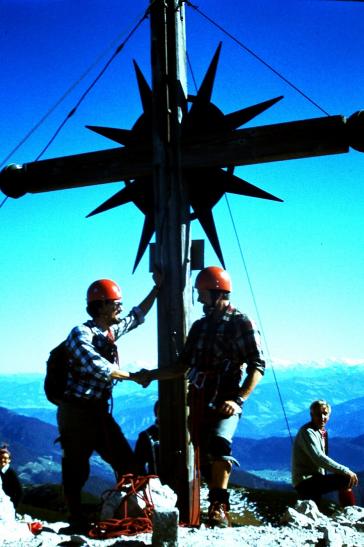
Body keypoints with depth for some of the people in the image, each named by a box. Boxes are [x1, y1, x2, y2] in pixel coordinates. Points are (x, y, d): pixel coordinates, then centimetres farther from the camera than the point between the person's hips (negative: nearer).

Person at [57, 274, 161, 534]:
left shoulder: (112, 330, 9)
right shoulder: (81, 333, -15)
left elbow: (138, 315, 24)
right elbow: (97, 367, -27)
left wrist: (157, 287, 20)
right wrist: (133, 376, -18)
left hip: (100, 411, 8)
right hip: (77, 411, -8)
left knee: (126, 462, 6)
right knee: (76, 468, 2)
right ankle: (77, 520, 12)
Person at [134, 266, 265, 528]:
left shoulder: (241, 323, -2)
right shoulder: (200, 326, 18)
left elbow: (257, 366, -7)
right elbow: (183, 366, 22)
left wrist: (238, 400, -17)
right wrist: (152, 375, 12)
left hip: (226, 400, -7)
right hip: (199, 400, 7)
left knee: (219, 443, -28)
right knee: (206, 458, 4)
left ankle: (219, 508, -29)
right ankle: (219, 507, 15)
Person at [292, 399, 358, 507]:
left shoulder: (323, 432, 15)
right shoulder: (307, 432, -16)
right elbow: (319, 458, -29)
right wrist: (346, 471, -31)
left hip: (316, 480, 10)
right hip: (306, 482, -10)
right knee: (345, 479, -20)